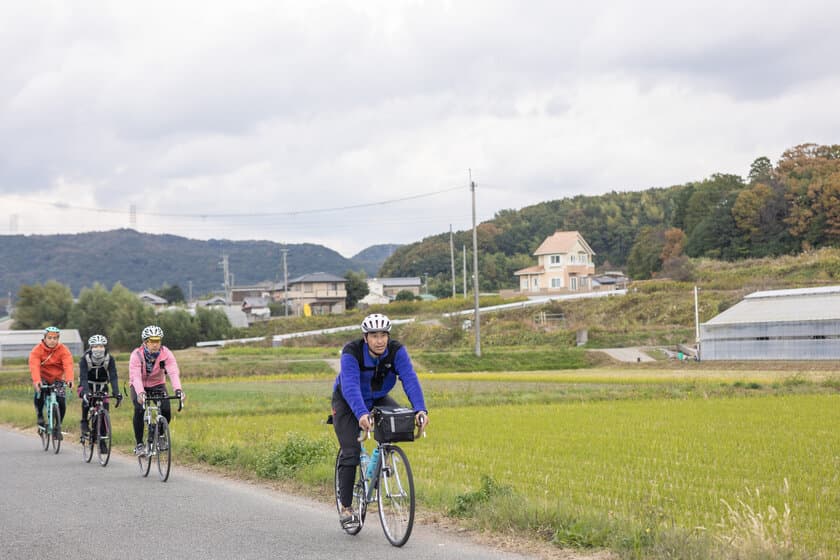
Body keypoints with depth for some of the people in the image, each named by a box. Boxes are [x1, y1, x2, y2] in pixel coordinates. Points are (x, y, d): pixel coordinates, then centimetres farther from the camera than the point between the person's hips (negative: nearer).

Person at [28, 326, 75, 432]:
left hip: (57, 379, 1)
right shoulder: (37, 350, -17)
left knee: (61, 402, -14)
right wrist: (36, 381, -49)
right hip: (42, 378, -1)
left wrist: (69, 379, -48)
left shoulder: (63, 350, -14)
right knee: (39, 392, -30)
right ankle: (40, 416, -7)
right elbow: (34, 366, -31)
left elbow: (68, 365, -29)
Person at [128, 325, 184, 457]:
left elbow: (173, 372, -35)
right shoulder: (137, 355, -26)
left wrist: (178, 389, -53)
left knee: (166, 410, -20)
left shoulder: (166, 354, -22)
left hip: (158, 385, 2)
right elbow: (135, 376, -38)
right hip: (139, 386, -2)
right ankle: (139, 444, -14)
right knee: (139, 409, -28)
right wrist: (140, 393, -56)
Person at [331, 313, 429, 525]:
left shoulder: (396, 351, -24)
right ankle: (346, 507, -4)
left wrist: (420, 409, -51)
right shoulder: (351, 352, -32)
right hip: (348, 403, -3)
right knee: (351, 452, -15)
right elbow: (350, 386, -44)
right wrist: (361, 414, -60)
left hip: (378, 399, 3)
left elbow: (410, 379, -35)